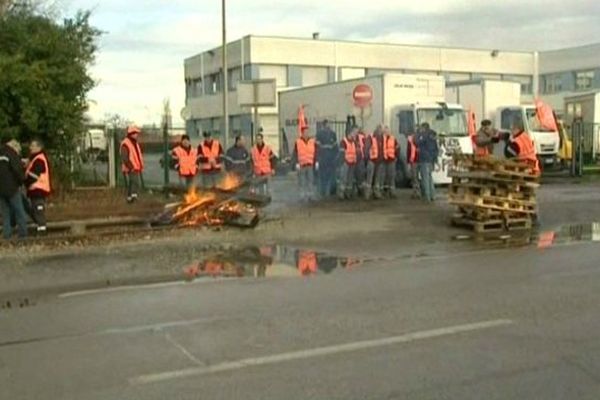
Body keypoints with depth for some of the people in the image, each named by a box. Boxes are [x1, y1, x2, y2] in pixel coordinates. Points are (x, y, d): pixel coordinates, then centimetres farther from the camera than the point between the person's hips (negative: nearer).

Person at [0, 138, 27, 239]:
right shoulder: (12, 154, -7)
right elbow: (18, 169, -17)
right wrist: (22, 180, -1)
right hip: (11, 188, -6)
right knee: (19, 211, 3)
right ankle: (23, 233, 2)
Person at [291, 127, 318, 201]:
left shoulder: (313, 141, 6)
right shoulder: (297, 142, 0)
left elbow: (316, 153, 9)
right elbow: (295, 154, 0)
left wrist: (316, 162, 2)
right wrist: (296, 163, -8)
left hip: (310, 165, 2)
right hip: (301, 165, -2)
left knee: (311, 181, 3)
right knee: (302, 182, 2)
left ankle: (310, 195, 11)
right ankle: (303, 195, 9)